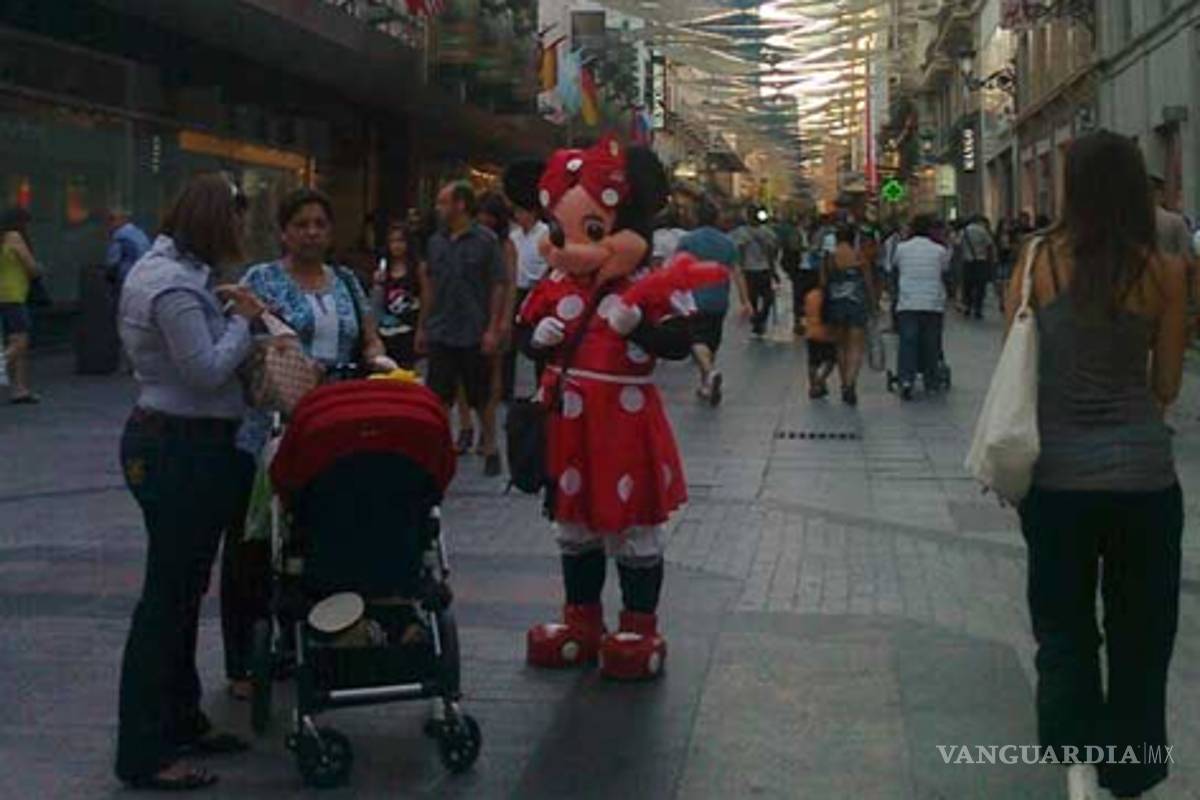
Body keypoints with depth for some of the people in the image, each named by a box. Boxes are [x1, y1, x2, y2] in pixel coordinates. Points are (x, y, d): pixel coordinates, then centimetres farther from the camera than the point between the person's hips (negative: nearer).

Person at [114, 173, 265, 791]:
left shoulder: (164, 266, 13)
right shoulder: (176, 286, -20)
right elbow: (208, 370, -22)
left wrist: (219, 309, 8)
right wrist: (242, 321, -9)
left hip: (170, 443, 11)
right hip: (180, 451, -11)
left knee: (182, 589, 18)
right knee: (168, 595, -4)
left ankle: (180, 722, 31)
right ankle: (143, 756, 5)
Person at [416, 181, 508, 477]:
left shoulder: (486, 240, -7)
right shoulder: (436, 241, 8)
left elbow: (500, 285, -8)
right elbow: (429, 284, 14)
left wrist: (493, 329, -13)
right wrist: (422, 327, 12)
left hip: (474, 335, -4)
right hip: (440, 333, 4)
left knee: (481, 398, 7)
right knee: (438, 397, 5)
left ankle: (490, 450, 20)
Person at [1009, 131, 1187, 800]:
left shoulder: (1041, 263, -6)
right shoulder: (1163, 271, -6)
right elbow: (1168, 386, 2)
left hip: (1057, 473, 0)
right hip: (1144, 473, 0)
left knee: (1064, 627, 16)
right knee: (1140, 632, 15)